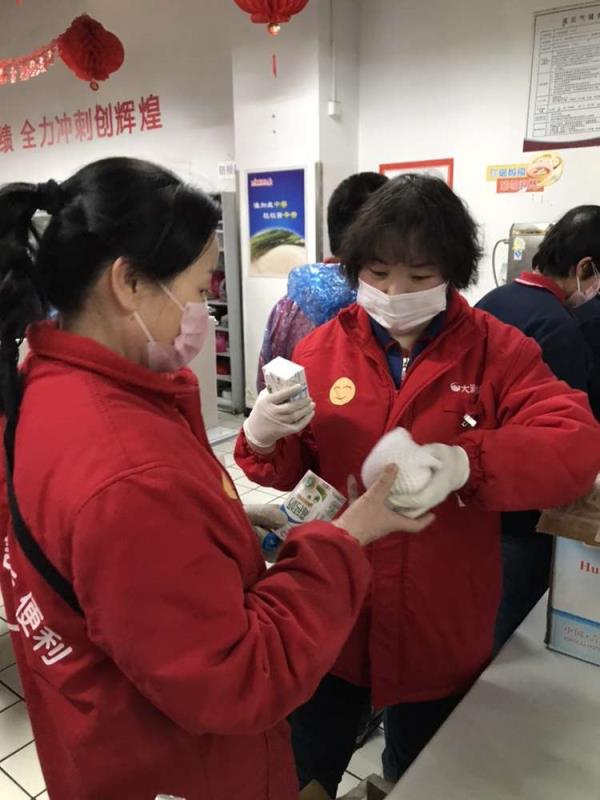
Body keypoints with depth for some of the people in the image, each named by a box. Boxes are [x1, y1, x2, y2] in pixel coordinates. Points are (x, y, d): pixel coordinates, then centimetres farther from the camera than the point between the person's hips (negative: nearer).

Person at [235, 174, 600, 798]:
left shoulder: (498, 351, -7)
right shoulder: (322, 348, -5)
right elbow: (286, 472, -5)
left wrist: (466, 461, -37)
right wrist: (263, 439, -29)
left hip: (441, 630, 0)